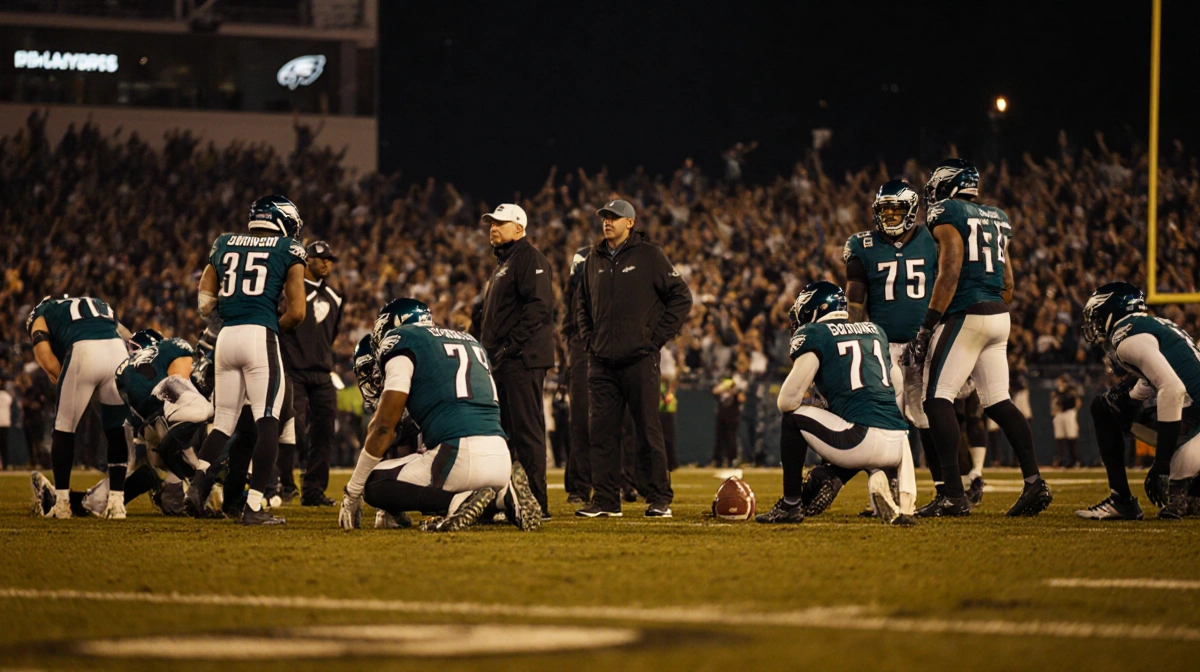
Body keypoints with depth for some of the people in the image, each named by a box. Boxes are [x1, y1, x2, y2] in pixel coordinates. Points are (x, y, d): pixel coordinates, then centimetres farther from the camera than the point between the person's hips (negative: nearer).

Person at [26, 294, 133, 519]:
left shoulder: (40, 315, 29)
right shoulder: (102, 308, 41)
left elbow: (43, 352, 8)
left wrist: (63, 379, 16)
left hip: (83, 351, -3)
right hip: (118, 350, 3)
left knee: (64, 427, 14)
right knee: (117, 430, 17)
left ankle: (62, 503, 15)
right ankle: (117, 502, 15)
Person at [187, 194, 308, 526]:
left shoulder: (224, 245, 17)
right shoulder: (288, 250, 5)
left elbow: (204, 304, 14)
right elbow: (297, 312, -1)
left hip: (225, 337, 5)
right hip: (261, 337, -5)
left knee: (224, 420, 15)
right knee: (267, 422, -4)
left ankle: (199, 481, -8)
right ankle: (253, 506, -12)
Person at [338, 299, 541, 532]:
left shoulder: (404, 342, 6)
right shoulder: (471, 342, 29)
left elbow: (384, 427, -1)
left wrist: (352, 493, 7)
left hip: (461, 456, -7)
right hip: (502, 458, 7)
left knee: (373, 484, 4)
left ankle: (460, 500, -14)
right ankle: (504, 495, 4)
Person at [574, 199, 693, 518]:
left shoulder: (649, 256, -2)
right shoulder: (595, 260, 15)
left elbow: (681, 298, -3)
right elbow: (582, 305, 27)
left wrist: (657, 338, -7)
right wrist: (589, 338, 12)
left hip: (639, 359, -5)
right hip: (602, 361, 5)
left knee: (649, 431, -3)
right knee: (602, 431, 3)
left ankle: (660, 499, 1)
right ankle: (606, 499, 8)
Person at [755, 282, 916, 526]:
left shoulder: (814, 334, 4)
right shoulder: (875, 331, 22)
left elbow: (788, 402, -3)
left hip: (862, 440, -6)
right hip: (897, 446, 6)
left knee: (793, 417, 13)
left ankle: (791, 505, 14)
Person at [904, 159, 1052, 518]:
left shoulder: (948, 214, -5)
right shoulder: (996, 219, 18)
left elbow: (950, 272, -16)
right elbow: (1008, 282, 19)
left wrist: (927, 326, -17)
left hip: (966, 314, -8)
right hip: (999, 315, 8)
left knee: (938, 399, -6)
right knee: (998, 401, 11)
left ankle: (953, 494, -14)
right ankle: (1034, 481, 2)